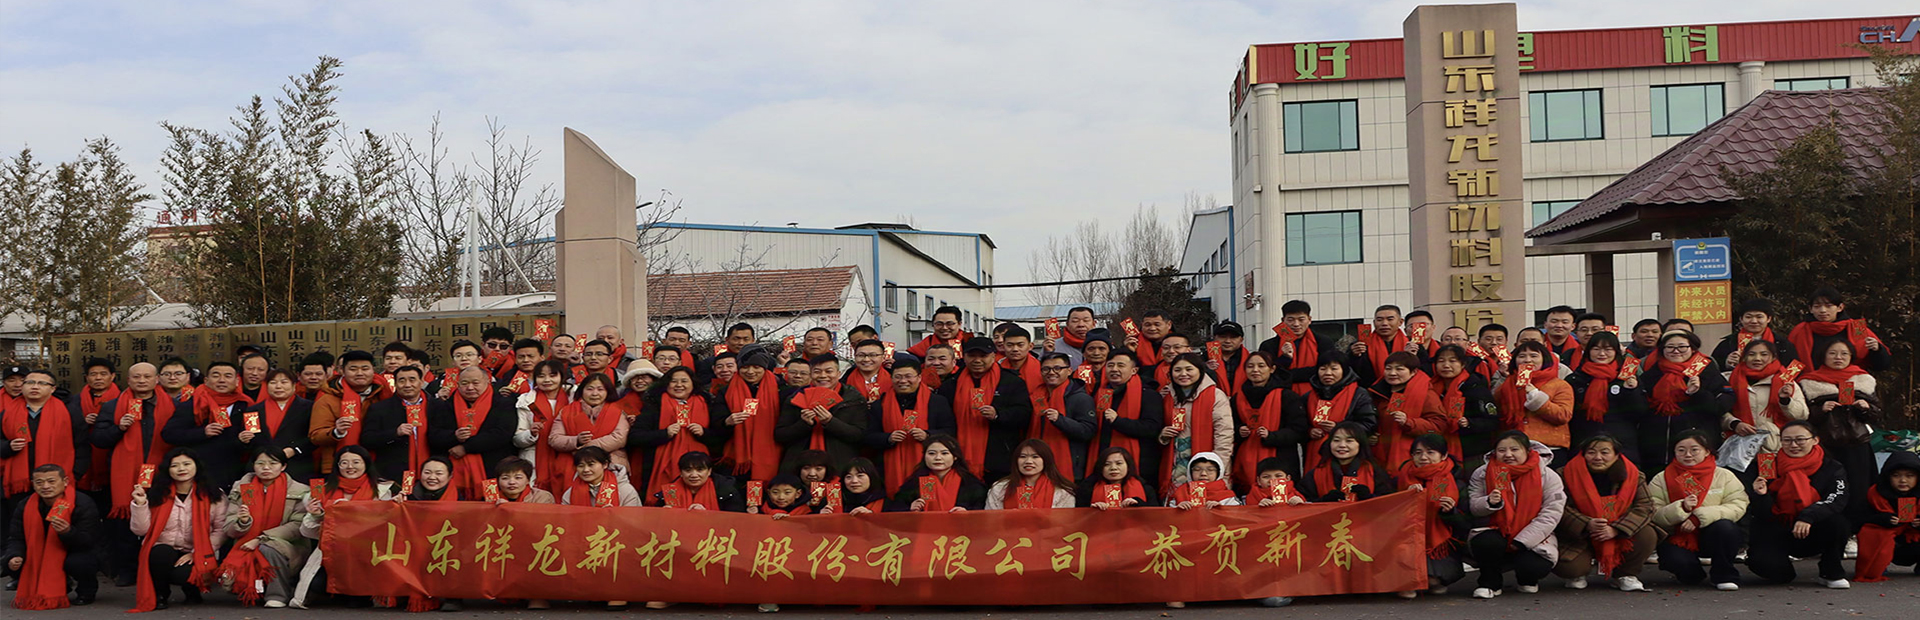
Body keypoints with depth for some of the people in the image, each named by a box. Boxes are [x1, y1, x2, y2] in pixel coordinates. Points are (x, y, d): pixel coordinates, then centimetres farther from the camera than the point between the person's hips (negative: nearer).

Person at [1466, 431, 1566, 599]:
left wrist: (1522, 541, -18)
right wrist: (1490, 503, -23)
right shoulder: (1482, 474, 2)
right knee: (1486, 543, -35)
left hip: (1532, 538, 0)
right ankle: (1490, 583, -5)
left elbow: (1550, 515, -9)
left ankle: (1527, 579, 13)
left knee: (1534, 566, -29)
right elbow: (1473, 506, 3)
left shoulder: (1548, 476, -4)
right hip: (1496, 533, 0)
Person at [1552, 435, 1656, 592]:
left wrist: (1616, 529, -24)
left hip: (1620, 538, 2)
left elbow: (1645, 506, -10)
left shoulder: (1634, 475, -3)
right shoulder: (1567, 475, -8)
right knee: (1566, 566, -30)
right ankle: (1578, 574, 12)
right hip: (1580, 539, -2)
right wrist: (1586, 525, -32)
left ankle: (1624, 575, 1)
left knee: (1648, 535, -25)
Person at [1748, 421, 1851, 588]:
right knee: (1766, 566, -29)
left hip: (1815, 535, 0)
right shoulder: (1772, 468, 0)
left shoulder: (1832, 468, -1)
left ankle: (1831, 573, -7)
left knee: (1836, 521, -32)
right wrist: (1762, 496, -24)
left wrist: (1808, 516, -37)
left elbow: (1838, 499, -21)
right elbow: (1765, 517, -2)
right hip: (1780, 535, 0)